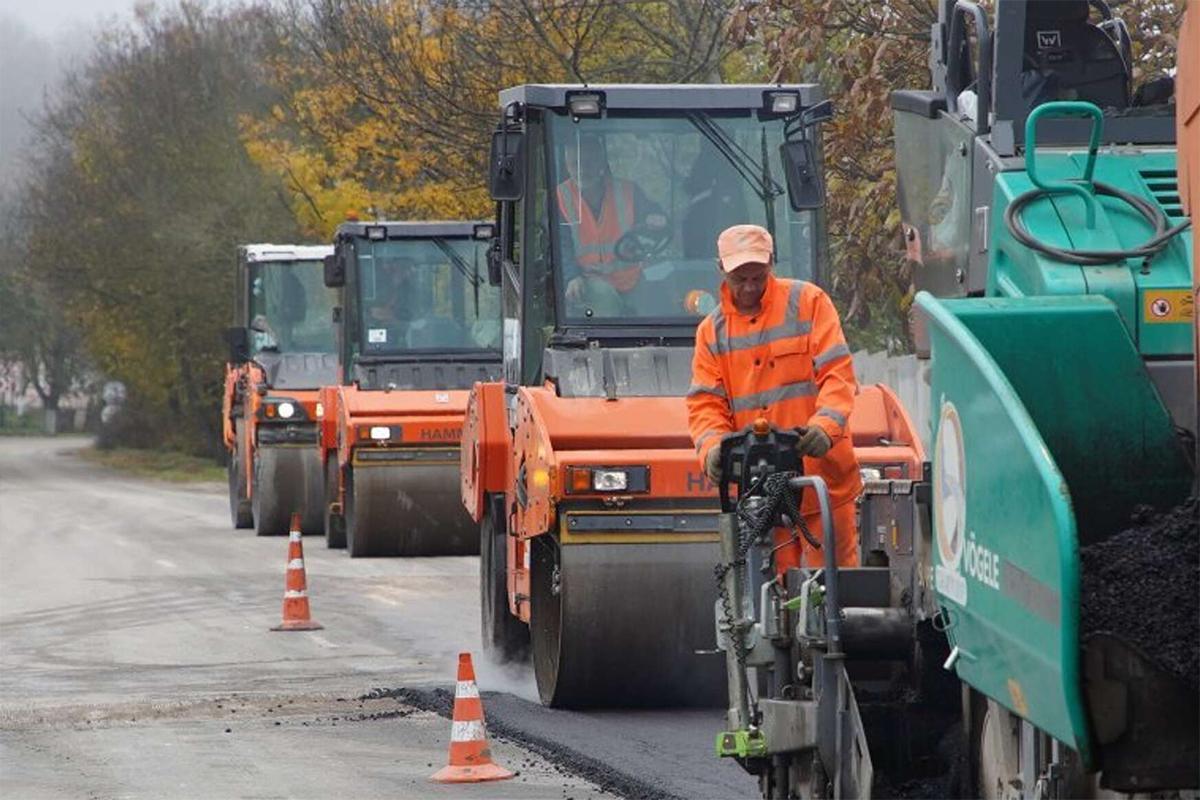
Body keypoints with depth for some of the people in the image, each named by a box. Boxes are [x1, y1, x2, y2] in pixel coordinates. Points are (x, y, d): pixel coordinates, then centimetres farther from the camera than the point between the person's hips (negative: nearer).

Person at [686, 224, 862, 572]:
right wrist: (713, 448, -15)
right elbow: (706, 402, 6)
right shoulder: (712, 331, 12)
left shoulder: (808, 302, 3)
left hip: (822, 476, -3)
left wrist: (825, 426, -23)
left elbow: (837, 374, -5)